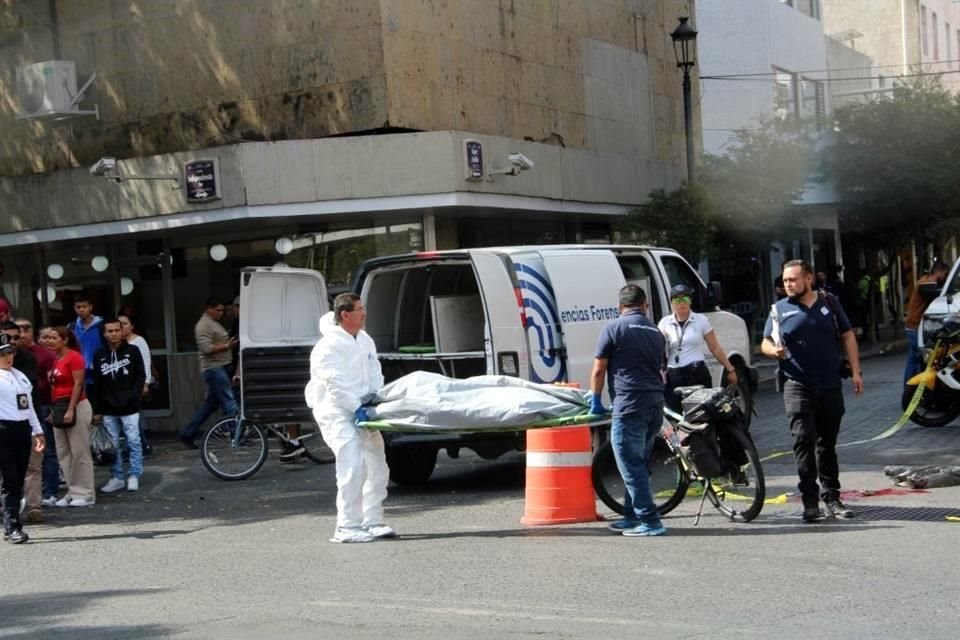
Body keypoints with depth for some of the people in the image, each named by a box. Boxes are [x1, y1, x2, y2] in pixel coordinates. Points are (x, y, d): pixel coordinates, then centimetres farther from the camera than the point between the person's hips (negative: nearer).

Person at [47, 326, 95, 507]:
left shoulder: (74, 357, -10)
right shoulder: (56, 360, 13)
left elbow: (78, 384, -15)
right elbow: (55, 386, 16)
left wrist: (71, 409, -20)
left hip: (76, 407, -8)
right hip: (59, 408, 8)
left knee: (80, 452, -3)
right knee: (63, 453, 8)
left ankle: (85, 494, 2)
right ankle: (73, 492, 14)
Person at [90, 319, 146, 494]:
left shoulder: (132, 351, 1)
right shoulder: (99, 355, 6)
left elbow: (140, 377, 1)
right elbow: (96, 384, 7)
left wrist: (134, 396, -11)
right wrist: (96, 410, 5)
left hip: (129, 408, -2)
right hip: (108, 409, 2)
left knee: (133, 442, -2)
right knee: (112, 445, 6)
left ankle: (134, 476, 8)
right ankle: (117, 478, 13)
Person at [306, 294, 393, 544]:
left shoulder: (365, 341, 12)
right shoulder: (329, 345, -14)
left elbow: (375, 373, 17)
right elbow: (334, 383, -19)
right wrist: (356, 408, -21)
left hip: (360, 410, 9)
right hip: (337, 412, -9)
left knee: (378, 468, 11)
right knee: (353, 467, -19)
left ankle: (373, 522, 20)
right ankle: (347, 528, -13)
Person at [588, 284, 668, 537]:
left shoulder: (614, 328, -2)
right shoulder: (656, 332, 16)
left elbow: (598, 370, 0)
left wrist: (595, 400, 12)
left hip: (630, 404, -7)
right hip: (655, 403, 7)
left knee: (631, 466, -3)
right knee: (638, 464, 17)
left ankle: (649, 521, -6)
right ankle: (632, 517, 24)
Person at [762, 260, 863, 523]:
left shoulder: (829, 303, 7)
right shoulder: (780, 310, 3)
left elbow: (848, 336, 10)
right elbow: (765, 343, 6)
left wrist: (856, 371, 4)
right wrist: (774, 350, -18)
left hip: (830, 385, 2)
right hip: (798, 386, -2)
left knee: (827, 444, 12)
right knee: (804, 442, -10)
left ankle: (831, 497, 21)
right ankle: (810, 502, -9)